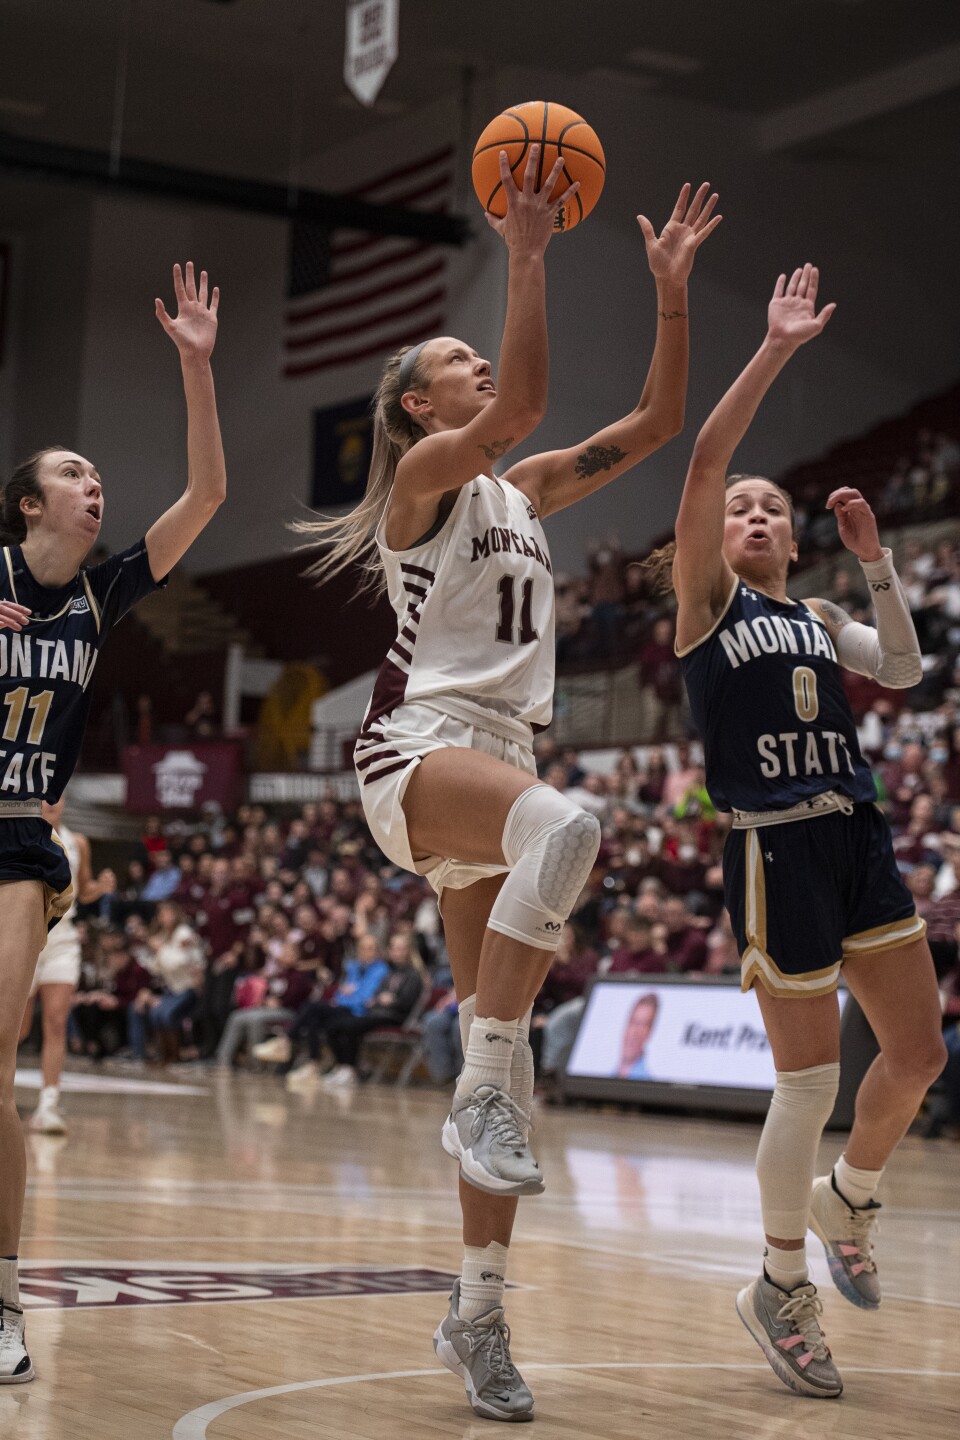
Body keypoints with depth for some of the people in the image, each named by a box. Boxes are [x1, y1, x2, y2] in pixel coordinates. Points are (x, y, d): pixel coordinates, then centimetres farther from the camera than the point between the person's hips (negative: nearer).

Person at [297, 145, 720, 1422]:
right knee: (564, 826, -41)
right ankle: (481, 1096, -35)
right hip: (418, 748, -7)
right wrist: (527, 256, -18)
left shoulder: (523, 492, 22)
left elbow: (655, 425, 18)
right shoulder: (425, 472, 1)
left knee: (502, 1046, 3)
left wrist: (670, 291, 11)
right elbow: (524, 404, -19)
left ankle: (477, 1316, 8)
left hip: (501, 758, 7)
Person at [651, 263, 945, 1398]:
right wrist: (775, 348, -11)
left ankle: (847, 1198, 33)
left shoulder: (819, 616, 20)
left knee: (919, 1055, 5)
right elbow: (704, 461, -10)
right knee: (811, 1082, -4)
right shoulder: (704, 598, 3)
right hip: (776, 851, -6)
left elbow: (905, 669, 4)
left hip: (857, 838, 6)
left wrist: (875, 560, -1)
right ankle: (781, 1288, 14)